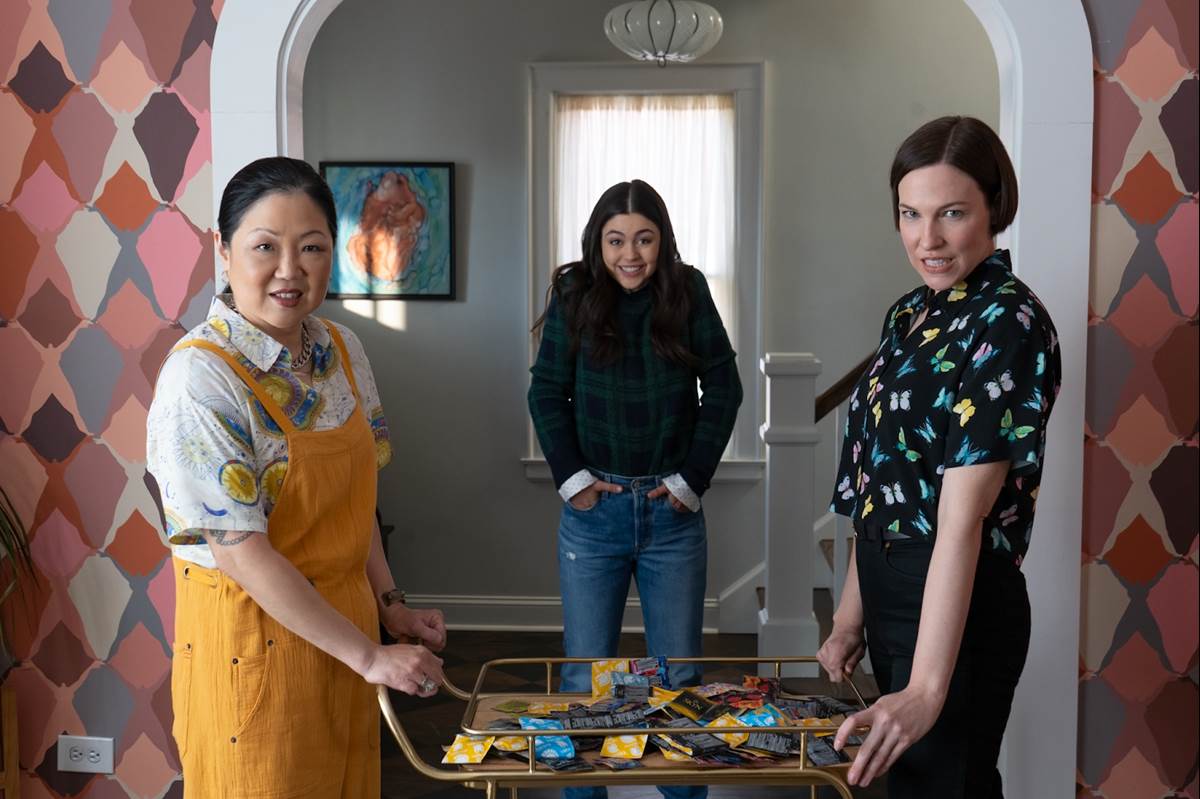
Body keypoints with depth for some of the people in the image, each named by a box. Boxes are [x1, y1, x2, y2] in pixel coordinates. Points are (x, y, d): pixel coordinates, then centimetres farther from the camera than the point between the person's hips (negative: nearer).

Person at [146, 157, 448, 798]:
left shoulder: (342, 350, 0)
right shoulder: (200, 377, -21)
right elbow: (244, 555, -23)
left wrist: (388, 605, 3)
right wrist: (367, 655, -19)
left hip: (344, 616, 6)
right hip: (252, 634, -6)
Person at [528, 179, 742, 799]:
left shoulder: (688, 293, -1)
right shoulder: (574, 298, -1)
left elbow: (723, 388, 1)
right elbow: (547, 393, 2)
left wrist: (692, 478, -4)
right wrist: (571, 476, -7)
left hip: (673, 509, 0)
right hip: (594, 509, 0)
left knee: (679, 674, 9)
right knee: (585, 677, 6)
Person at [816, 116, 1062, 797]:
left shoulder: (1008, 324, -19)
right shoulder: (911, 313, 7)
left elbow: (962, 517, -27)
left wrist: (927, 689, -31)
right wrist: (853, 612, 12)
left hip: (956, 609, -8)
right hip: (891, 590, 8)